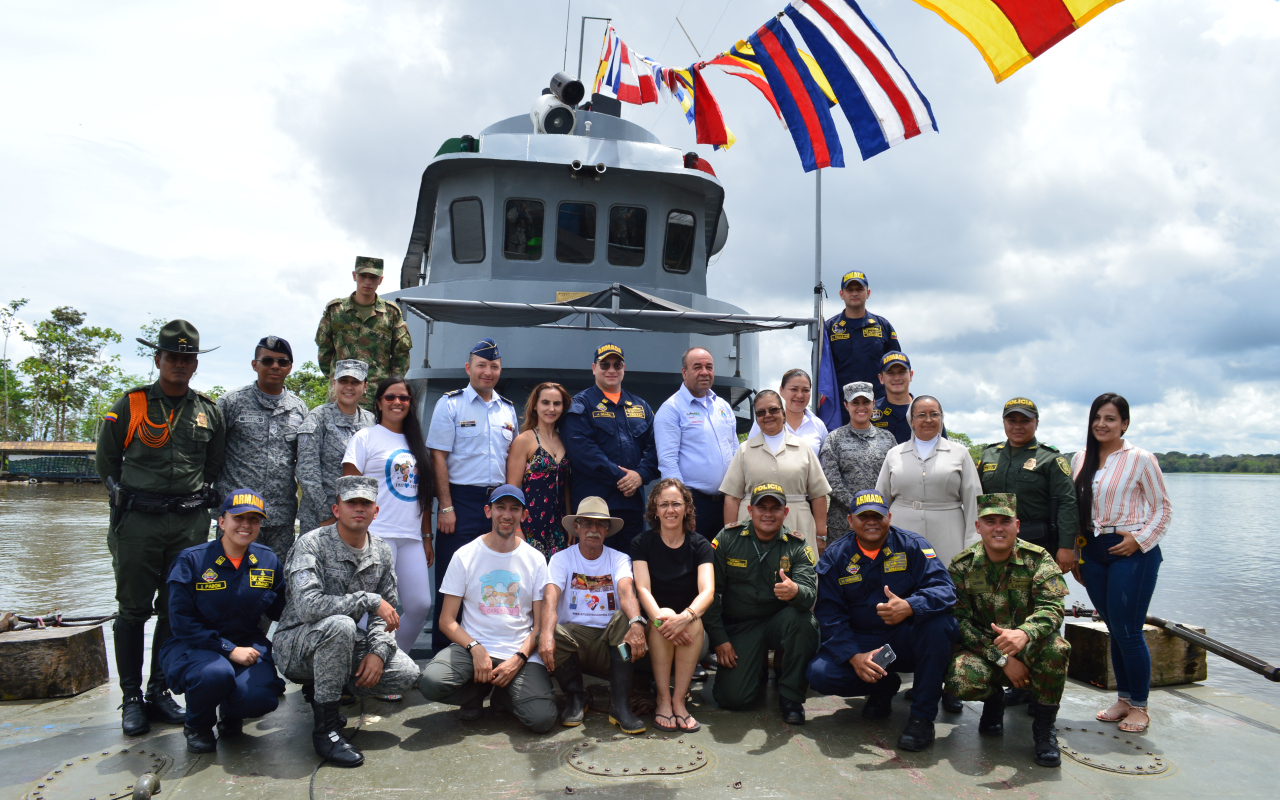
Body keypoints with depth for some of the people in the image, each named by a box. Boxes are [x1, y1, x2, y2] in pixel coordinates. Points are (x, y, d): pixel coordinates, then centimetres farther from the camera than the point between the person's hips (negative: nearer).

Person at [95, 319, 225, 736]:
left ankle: (160, 692, 20)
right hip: (137, 521, -2)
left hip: (191, 524, 2)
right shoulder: (131, 405, 0)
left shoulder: (209, 412, 7)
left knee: (177, 611, 7)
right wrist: (129, 497, 10)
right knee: (132, 610, 3)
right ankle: (132, 698, 14)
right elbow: (105, 460, 10)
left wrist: (191, 499, 13)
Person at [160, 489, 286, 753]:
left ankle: (231, 713, 16)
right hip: (195, 645, -2)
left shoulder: (269, 561, 1)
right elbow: (182, 622, -12)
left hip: (247, 643, 3)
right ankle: (197, 726, 0)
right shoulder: (191, 560, -10)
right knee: (216, 673, -37)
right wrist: (229, 650, -20)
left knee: (260, 698, -25)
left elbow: (280, 611, 7)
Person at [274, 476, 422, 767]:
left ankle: (320, 689, 11)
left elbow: (386, 614, 5)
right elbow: (308, 606, -32)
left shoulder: (382, 552, 2)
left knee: (407, 674, -14)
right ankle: (326, 729, -21)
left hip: (346, 644, 6)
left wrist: (379, 651, -14)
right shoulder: (312, 544, -17)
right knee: (339, 625, -38)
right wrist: (370, 600, -30)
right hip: (297, 645, -6)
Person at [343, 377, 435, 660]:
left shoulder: (415, 443, 19)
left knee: (420, 605, 2)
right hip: (377, 535, -5)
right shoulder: (366, 438, 2)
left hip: (411, 538, 6)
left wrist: (427, 537, 16)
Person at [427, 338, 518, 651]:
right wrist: (445, 507, -13)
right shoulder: (451, 403, -1)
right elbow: (438, 456, -6)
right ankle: (443, 650, 10)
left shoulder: (507, 409, 14)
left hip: (498, 501, 5)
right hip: (462, 499, -5)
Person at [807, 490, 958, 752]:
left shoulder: (912, 545, -5)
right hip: (860, 643, 2)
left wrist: (909, 607, -41)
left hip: (908, 642, -1)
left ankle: (923, 716, -17)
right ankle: (884, 686, 9)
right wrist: (854, 656, -22)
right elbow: (829, 615, -5)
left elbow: (944, 588, -19)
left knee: (938, 622, -33)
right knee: (819, 674, -24)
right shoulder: (835, 557, -1)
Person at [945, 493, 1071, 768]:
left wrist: (1024, 633, -45)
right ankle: (993, 699, 9)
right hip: (982, 649, 0)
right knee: (963, 681, -33)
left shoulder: (1038, 558, -7)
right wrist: (1002, 659, -22)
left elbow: (1052, 608, -22)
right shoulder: (962, 565, -6)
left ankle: (1044, 727, -9)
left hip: (1028, 650, 0)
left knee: (1055, 647, -35)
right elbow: (960, 621, -11)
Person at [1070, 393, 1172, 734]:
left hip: (1131, 552, -5)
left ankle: (1139, 706, 12)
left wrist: (1140, 539, -12)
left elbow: (1163, 508, 0)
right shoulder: (1080, 460, 9)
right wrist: (1075, 555, 12)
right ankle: (1123, 699, 23)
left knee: (1128, 630, -4)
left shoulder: (1141, 459, -5)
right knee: (1113, 629, 11)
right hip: (1093, 551, 5)